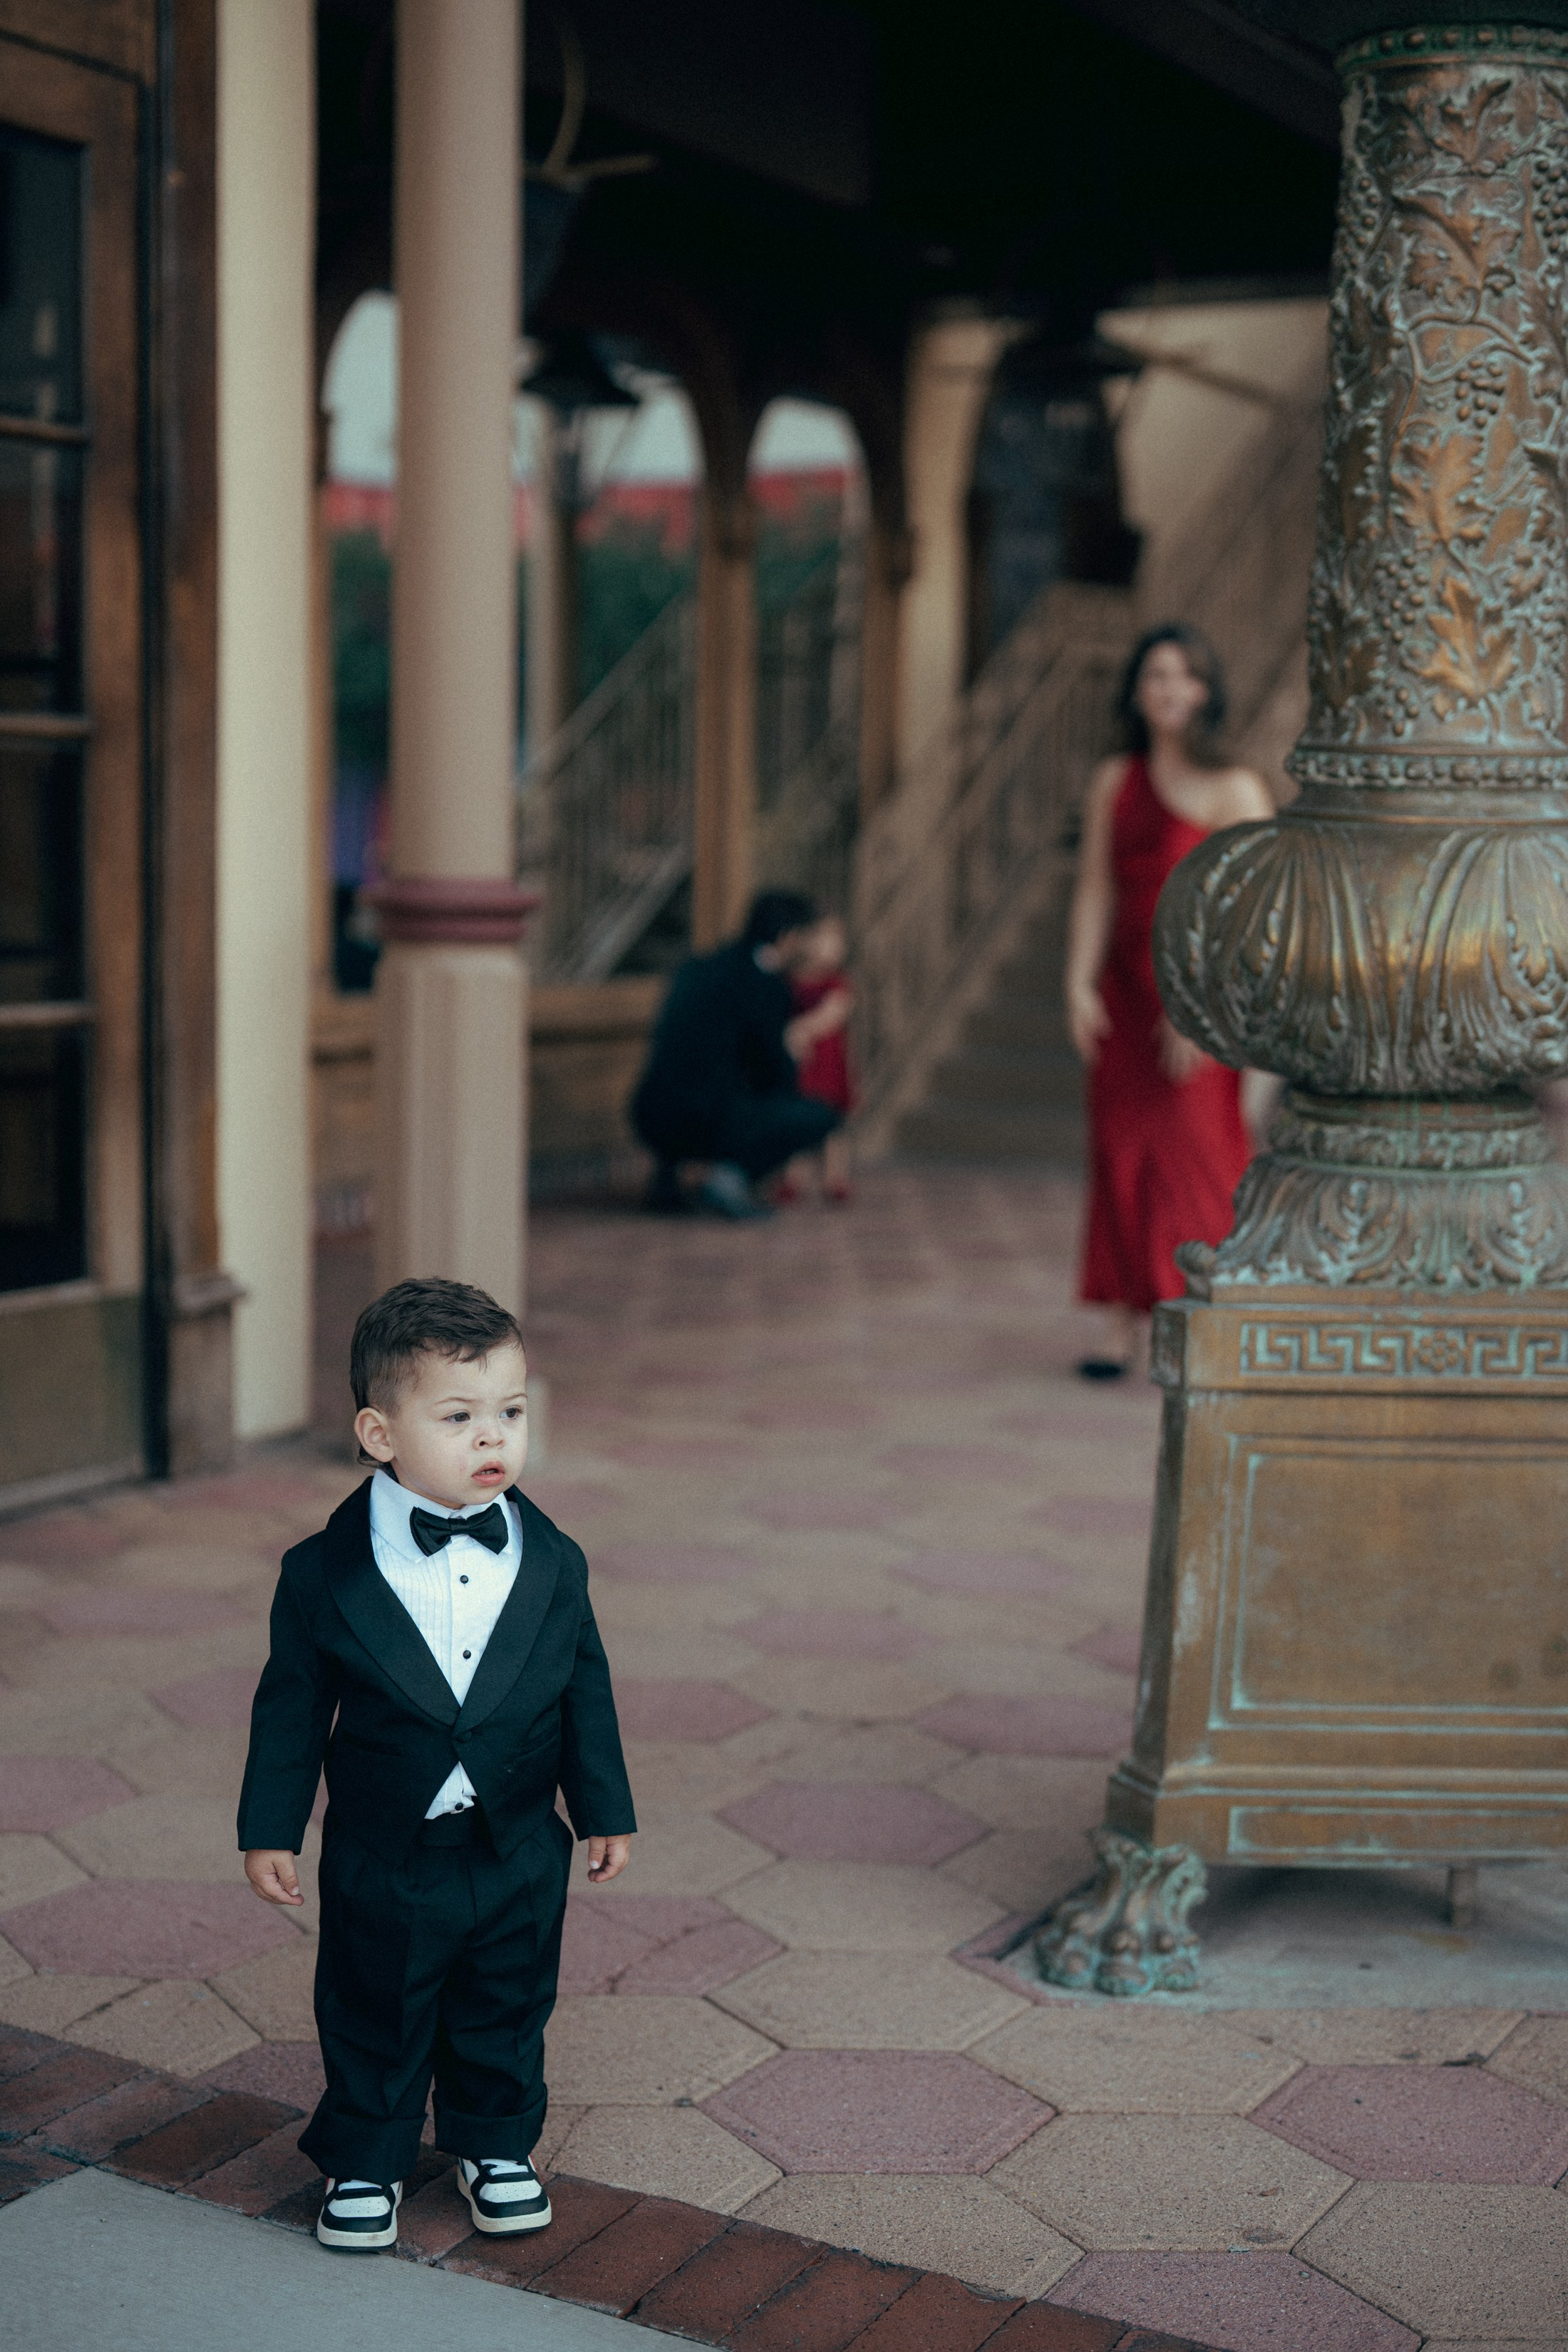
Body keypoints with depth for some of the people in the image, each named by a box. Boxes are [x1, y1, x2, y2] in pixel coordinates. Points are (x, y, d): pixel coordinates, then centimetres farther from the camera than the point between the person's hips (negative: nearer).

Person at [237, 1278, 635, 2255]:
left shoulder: (551, 1563, -7)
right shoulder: (327, 1573, -13)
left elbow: (586, 1690, 3)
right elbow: (293, 1704, -4)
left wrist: (606, 1809, 6)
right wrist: (272, 1828, -2)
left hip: (519, 1855, 2)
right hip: (384, 1860, -2)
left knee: (506, 2012, 18)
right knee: (374, 2020, 13)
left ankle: (496, 2143, 39)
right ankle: (365, 2159, 34)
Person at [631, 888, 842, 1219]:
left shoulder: (698, 968, 18)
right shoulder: (765, 986, -5)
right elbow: (775, 1070, 1)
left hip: (650, 1121, 8)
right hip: (706, 1123, -8)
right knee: (825, 1116, 4)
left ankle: (667, 1173, 18)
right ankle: (730, 1175, -10)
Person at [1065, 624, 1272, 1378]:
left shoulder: (1235, 791, -6)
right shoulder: (1114, 784, 10)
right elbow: (1095, 892, 8)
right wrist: (1079, 983, -3)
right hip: (1125, 993, 5)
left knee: (1196, 1147, -6)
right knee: (1121, 1152, 5)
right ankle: (1120, 1326, 11)